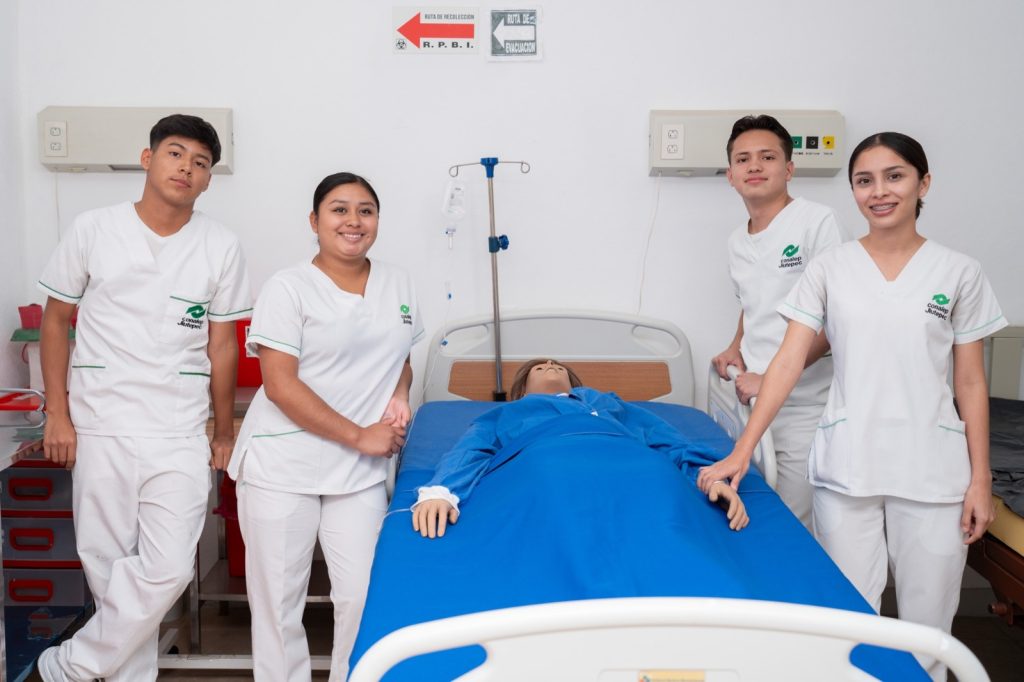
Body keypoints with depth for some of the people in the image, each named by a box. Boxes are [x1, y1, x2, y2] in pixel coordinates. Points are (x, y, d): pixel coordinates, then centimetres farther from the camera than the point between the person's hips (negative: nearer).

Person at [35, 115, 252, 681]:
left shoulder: (221, 248, 0)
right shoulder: (93, 230, 0)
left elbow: (221, 344, 6)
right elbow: (56, 320, 7)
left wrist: (225, 432, 10)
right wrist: (57, 413, 1)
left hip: (180, 433, 0)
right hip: (100, 426, 0)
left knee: (167, 569, -6)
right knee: (108, 564, 8)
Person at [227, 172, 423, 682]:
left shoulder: (398, 284, 9)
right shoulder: (288, 288, -7)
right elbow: (280, 385, -14)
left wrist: (400, 396, 0)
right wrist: (358, 435, -14)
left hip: (361, 471, 4)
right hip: (282, 466, -3)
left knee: (364, 597, 1)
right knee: (278, 599, 7)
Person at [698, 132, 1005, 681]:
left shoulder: (958, 273, 3)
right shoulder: (829, 270, 2)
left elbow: (971, 383, 5)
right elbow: (788, 363, -4)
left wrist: (980, 479, 0)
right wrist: (741, 452, -12)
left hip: (933, 471, 0)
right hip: (847, 467, 0)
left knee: (927, 626, 9)